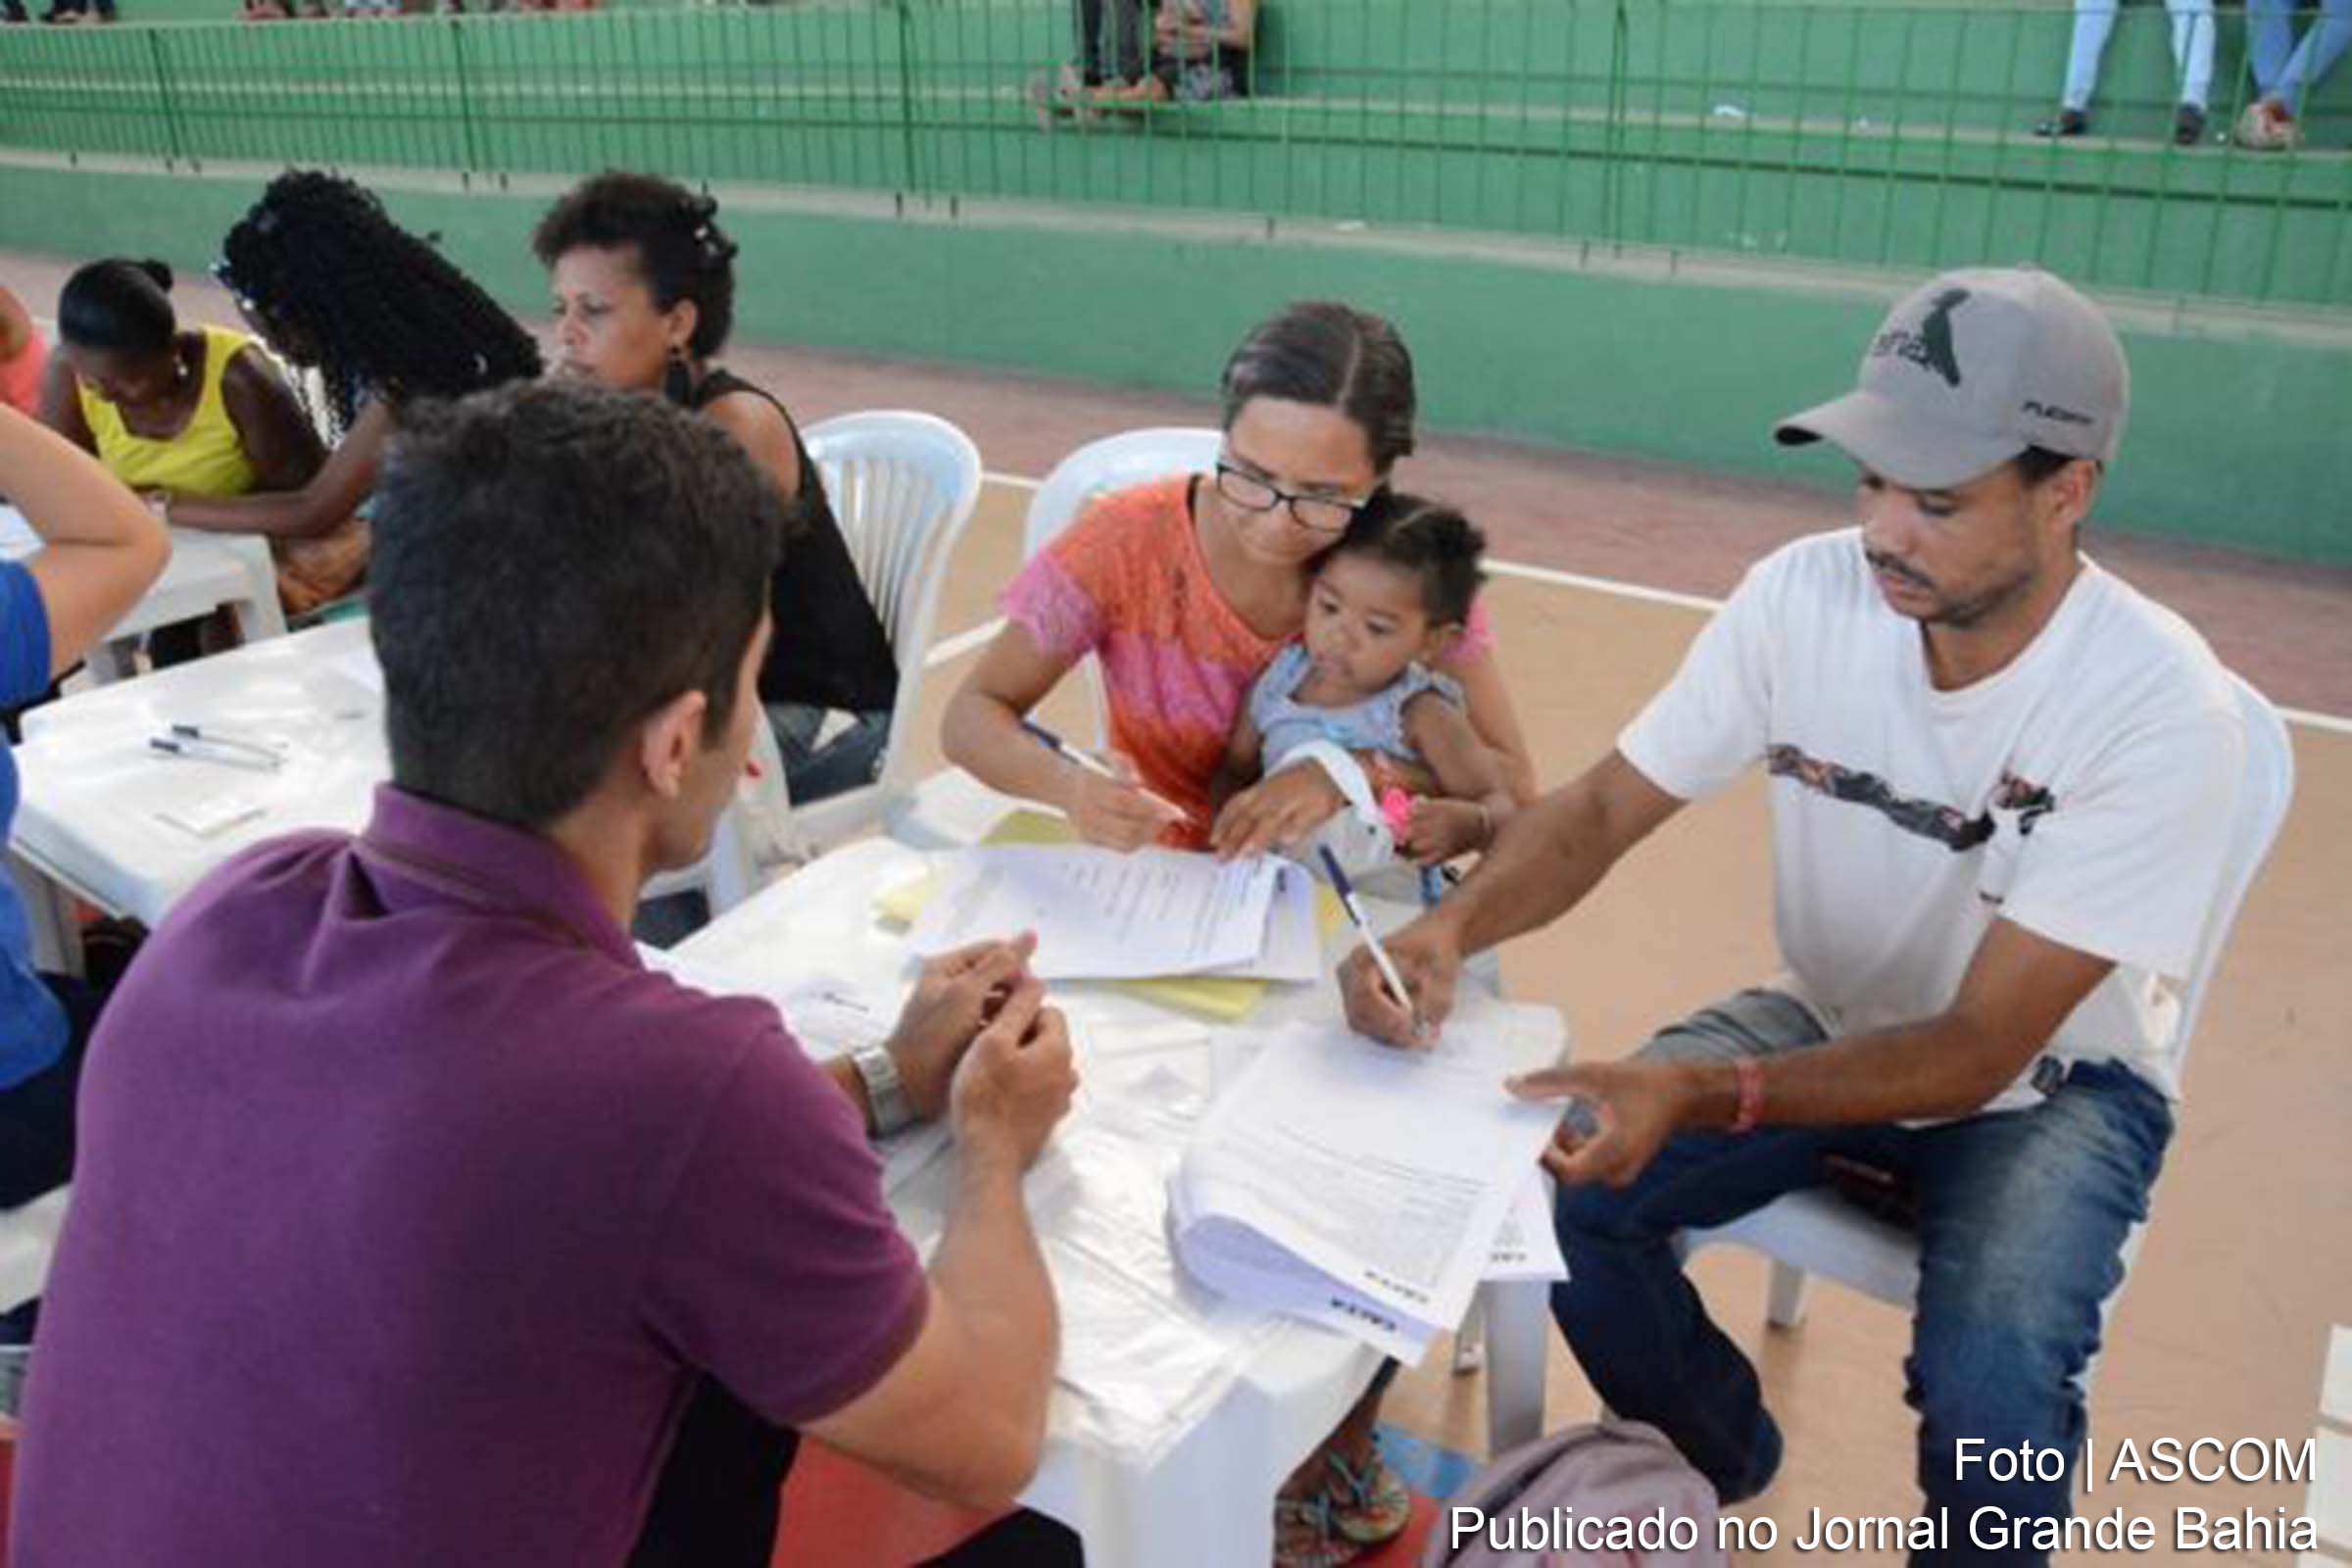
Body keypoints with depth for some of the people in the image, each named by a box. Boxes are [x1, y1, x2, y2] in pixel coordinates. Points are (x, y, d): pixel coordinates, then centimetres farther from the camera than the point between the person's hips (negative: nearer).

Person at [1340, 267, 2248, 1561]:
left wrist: (1700, 1094, -44)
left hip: (2049, 1077, -3)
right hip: (1833, 1020, 4)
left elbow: (1979, 1049, -29)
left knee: (1990, 1379, -30)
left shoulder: (2162, 708, -28)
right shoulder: (1806, 594, -18)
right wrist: (1452, 924, -34)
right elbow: (1601, 809, -13)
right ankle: (1713, 1462, 16)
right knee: (1564, 1180, -16)